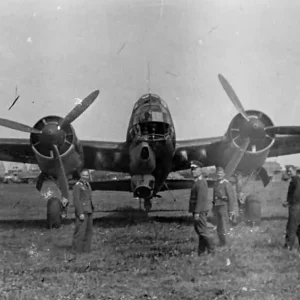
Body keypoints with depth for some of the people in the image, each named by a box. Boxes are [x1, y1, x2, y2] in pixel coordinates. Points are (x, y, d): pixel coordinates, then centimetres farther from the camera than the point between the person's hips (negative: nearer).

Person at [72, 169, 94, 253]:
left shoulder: (87, 185, 14)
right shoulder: (77, 186, -11)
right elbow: (76, 200, -16)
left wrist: (91, 210, 17)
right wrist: (80, 213, -20)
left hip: (88, 211, 8)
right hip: (81, 212, -8)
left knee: (88, 230, 9)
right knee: (80, 230, -9)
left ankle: (86, 249, 16)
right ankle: (77, 249, -2)